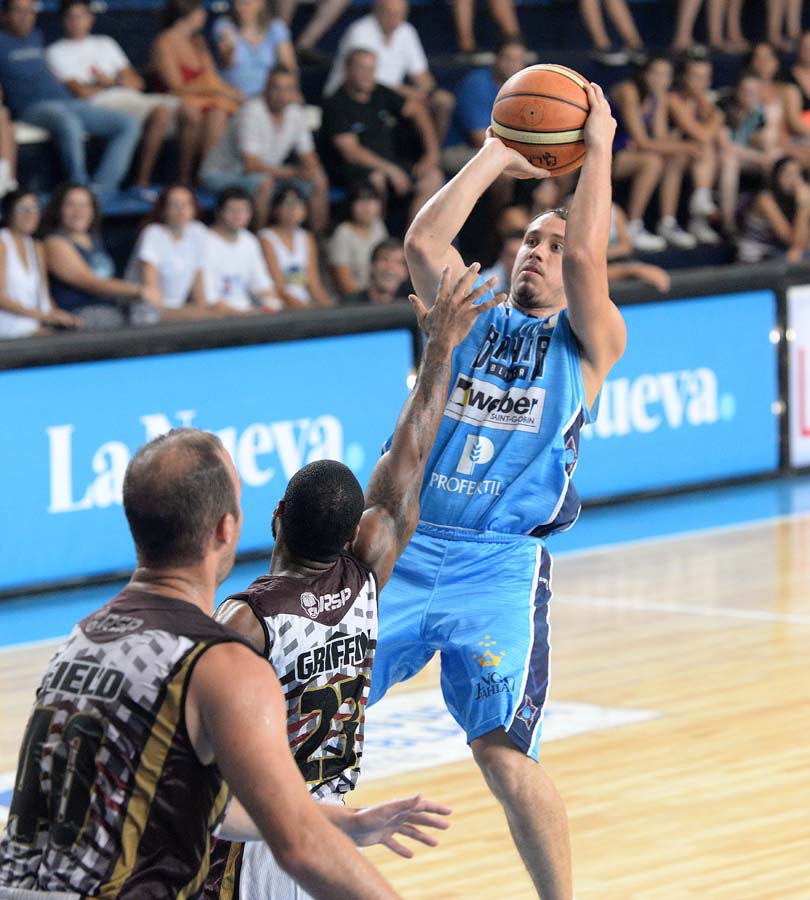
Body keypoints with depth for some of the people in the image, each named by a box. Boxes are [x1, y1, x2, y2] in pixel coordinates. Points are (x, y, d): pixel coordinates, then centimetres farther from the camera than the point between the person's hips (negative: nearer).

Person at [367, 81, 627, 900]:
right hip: (404, 549, 3)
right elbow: (423, 242, -1)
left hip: (500, 567, -3)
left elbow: (586, 258, -11)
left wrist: (598, 150, -3)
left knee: (502, 751, -15)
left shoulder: (590, 344, 7)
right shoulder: (470, 318, 16)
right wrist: (497, 156, 6)